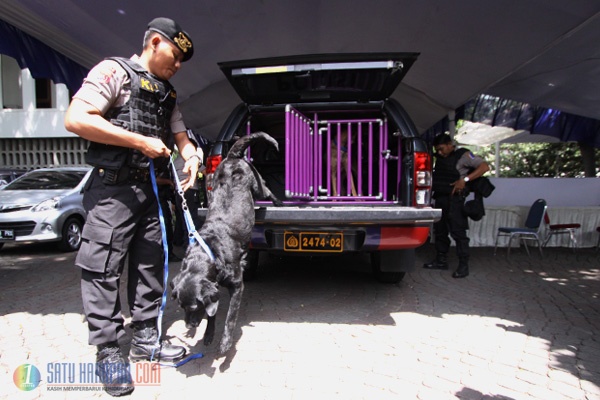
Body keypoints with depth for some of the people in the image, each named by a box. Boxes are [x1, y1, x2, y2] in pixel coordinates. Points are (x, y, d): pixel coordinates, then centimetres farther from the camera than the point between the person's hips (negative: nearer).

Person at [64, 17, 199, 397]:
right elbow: (76, 119, -16)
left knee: (150, 265, 10)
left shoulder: (168, 94, 18)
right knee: (103, 269, -3)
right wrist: (141, 141, -17)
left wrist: (191, 156, -4)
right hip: (112, 188, -8)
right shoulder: (115, 71, -5)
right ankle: (109, 353, 8)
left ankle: (146, 338, 23)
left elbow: (179, 134, 21)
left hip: (150, 190, 8)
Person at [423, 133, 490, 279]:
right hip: (439, 198, 8)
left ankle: (463, 265, 0)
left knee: (458, 232, -7)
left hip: (454, 199, -8)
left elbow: (484, 167, -11)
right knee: (439, 231, 12)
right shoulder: (439, 157, 18)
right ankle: (441, 261, 22)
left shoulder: (463, 155, -4)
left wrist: (465, 179, -20)